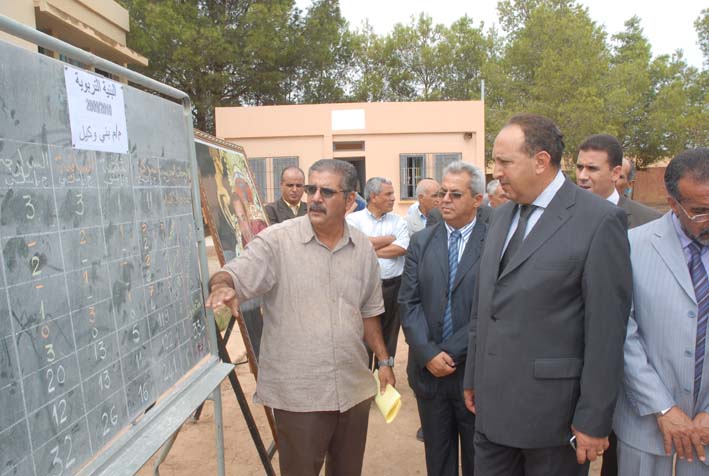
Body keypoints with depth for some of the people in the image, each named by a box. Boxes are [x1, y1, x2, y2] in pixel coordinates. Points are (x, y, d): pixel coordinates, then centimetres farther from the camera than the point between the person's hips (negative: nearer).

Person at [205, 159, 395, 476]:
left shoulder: (363, 248, 4)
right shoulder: (276, 241, -10)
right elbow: (233, 275, -18)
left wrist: (384, 361, 13)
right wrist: (222, 285, -40)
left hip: (354, 390, 4)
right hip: (298, 394, -4)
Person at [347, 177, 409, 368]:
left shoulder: (398, 221, 7)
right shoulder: (354, 219, 0)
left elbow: (402, 248, -8)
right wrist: (390, 238, -5)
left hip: (393, 286, 3)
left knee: (389, 336, 12)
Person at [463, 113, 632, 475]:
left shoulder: (600, 221, -13)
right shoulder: (501, 216, 8)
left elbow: (606, 329, -14)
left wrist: (593, 420, -12)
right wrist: (472, 377, 14)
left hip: (551, 408, -6)